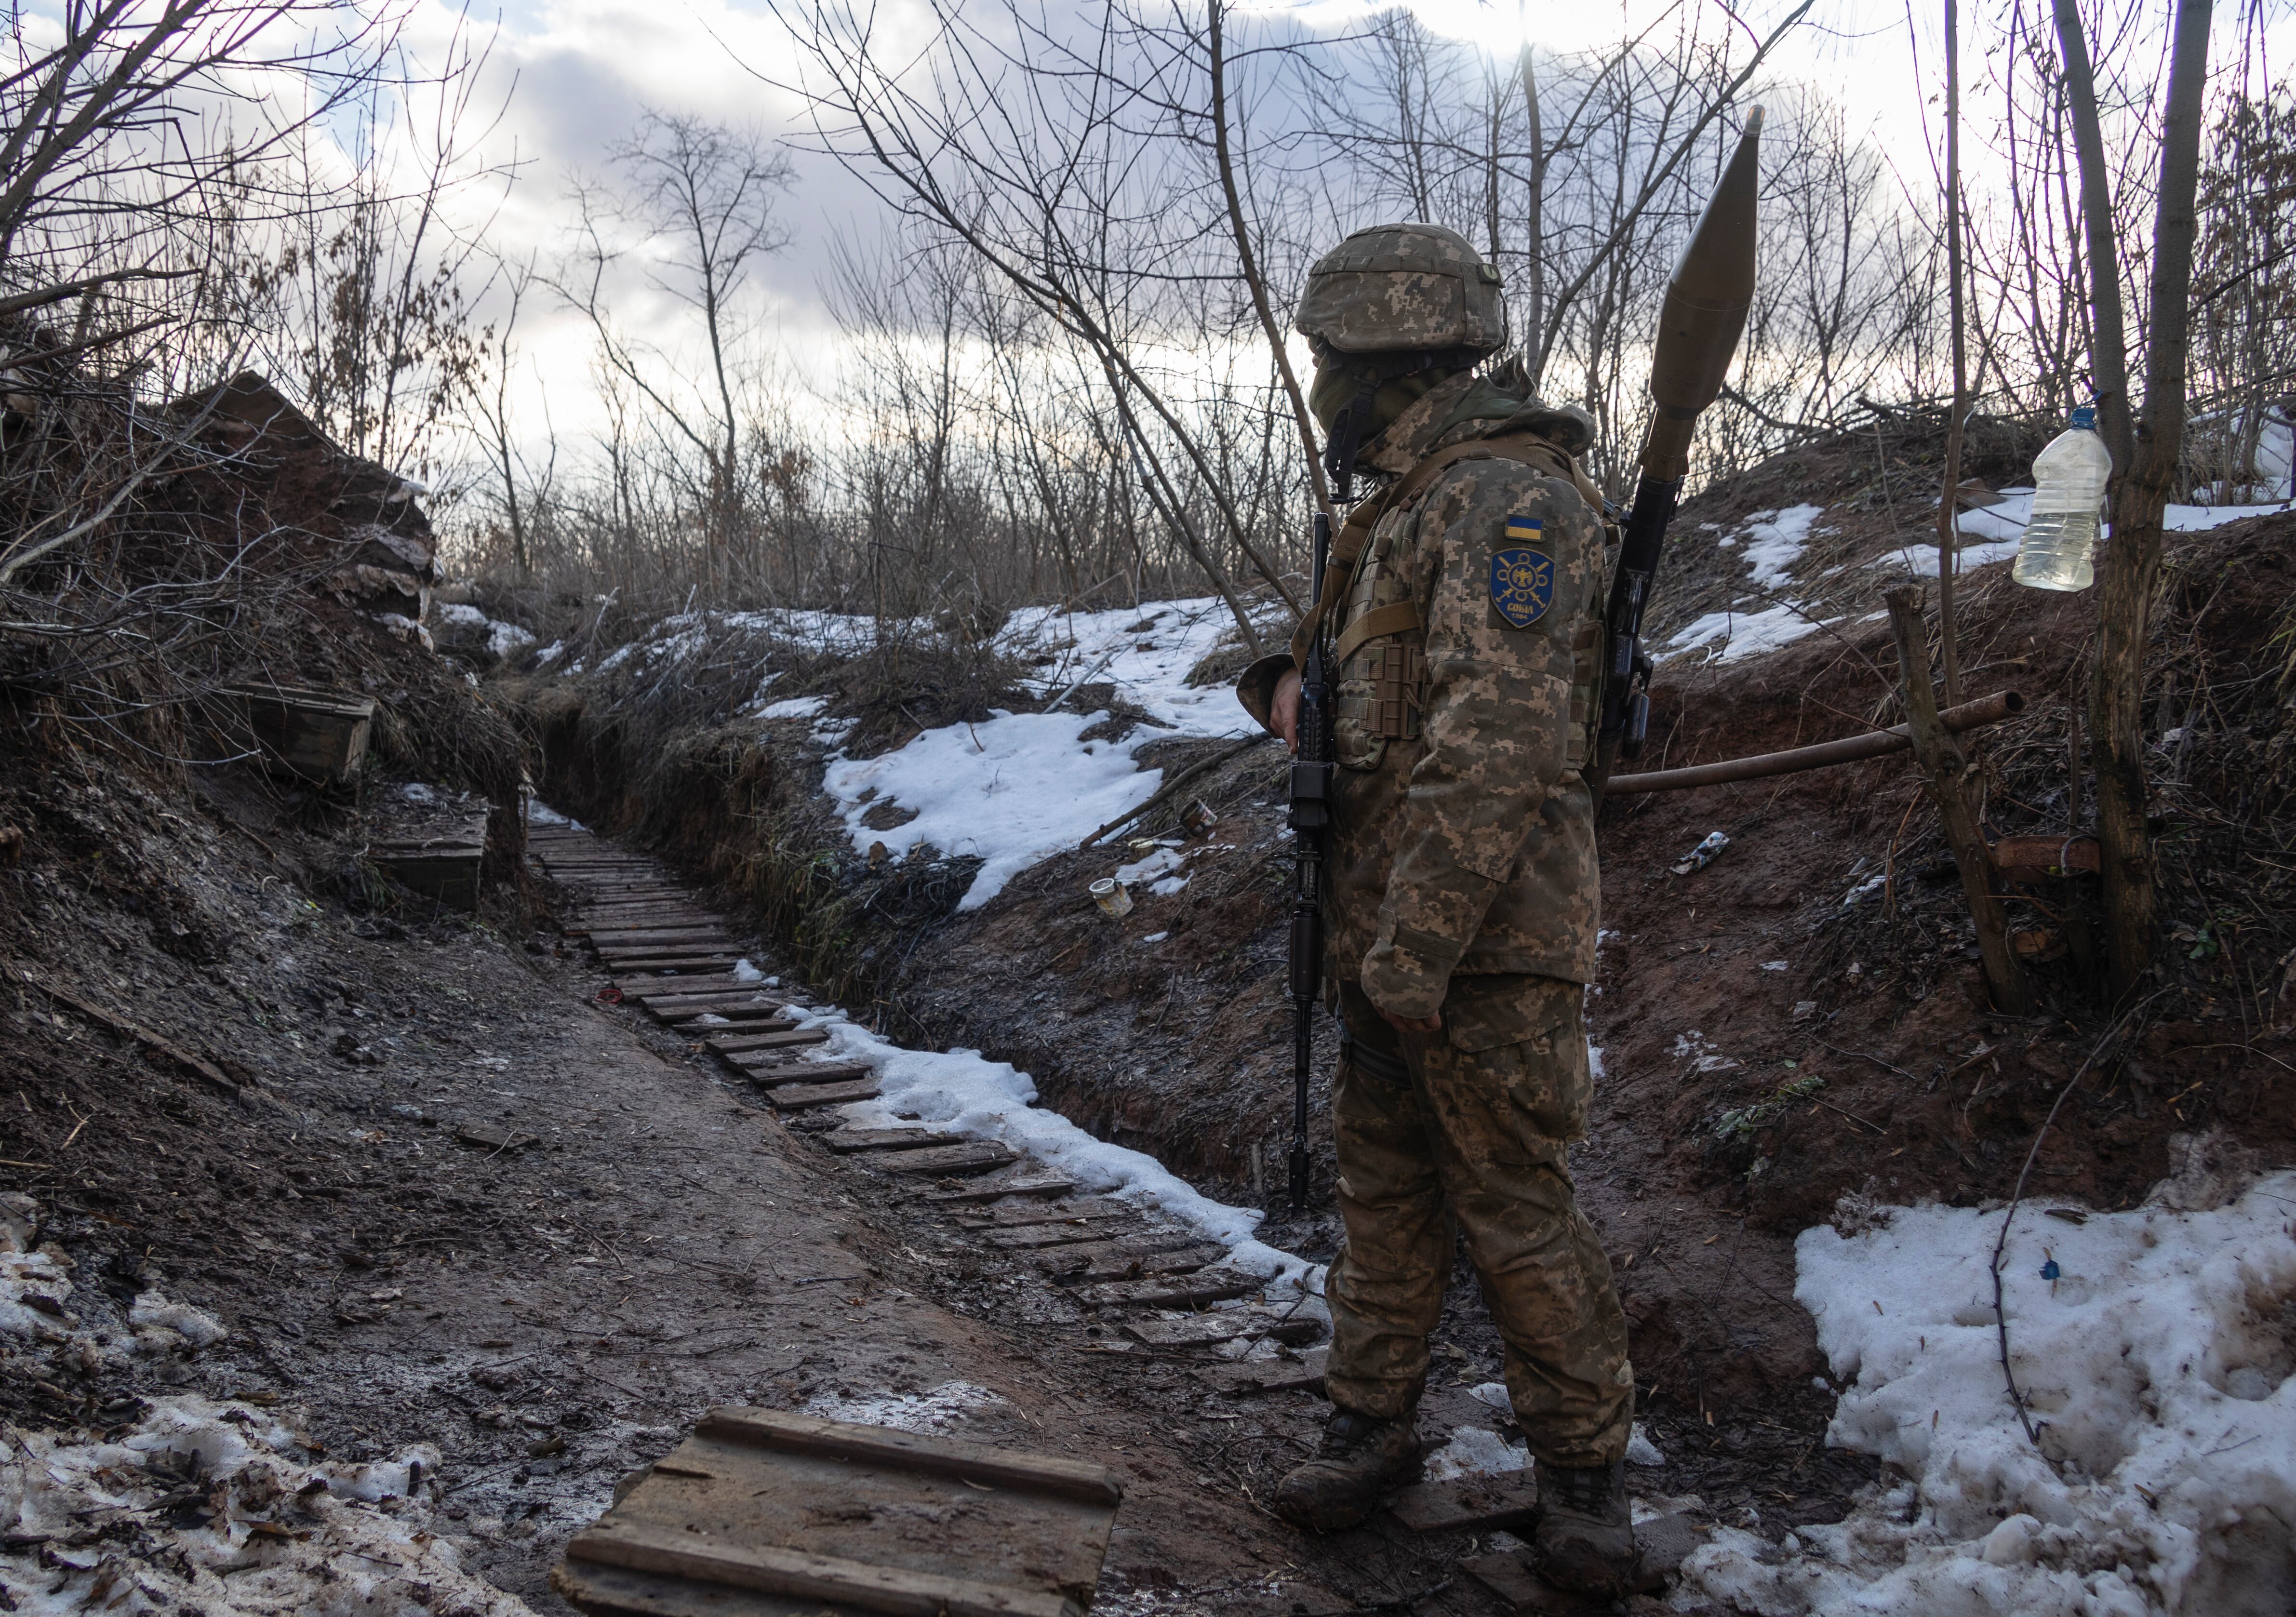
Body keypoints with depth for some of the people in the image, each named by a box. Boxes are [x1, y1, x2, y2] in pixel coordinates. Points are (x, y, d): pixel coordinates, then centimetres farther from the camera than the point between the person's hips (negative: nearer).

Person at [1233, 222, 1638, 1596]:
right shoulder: (1410, 503, 16)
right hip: (1385, 932, 9)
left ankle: (1587, 1470, 18)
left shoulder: (1505, 496, -16)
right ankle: (1372, 1427, 30)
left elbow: (1497, 746, -24)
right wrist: (1289, 673, 5)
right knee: (1382, 1189, 17)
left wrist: (1413, 955, -25)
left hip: (1482, 949, -9)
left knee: (1516, 1215, 1)